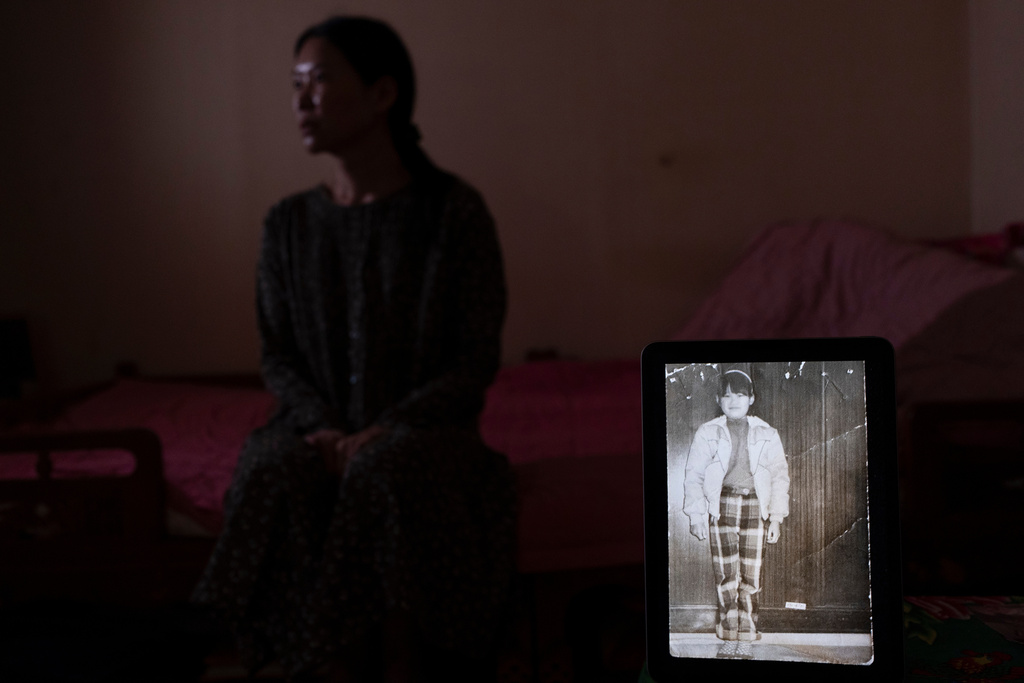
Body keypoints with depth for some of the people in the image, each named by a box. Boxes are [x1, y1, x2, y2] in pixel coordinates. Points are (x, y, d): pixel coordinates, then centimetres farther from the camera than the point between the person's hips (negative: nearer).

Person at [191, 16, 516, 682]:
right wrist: (324, 427, -12)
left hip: (426, 428, -3)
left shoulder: (455, 211, -4)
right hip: (321, 428, 3)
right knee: (277, 473, -30)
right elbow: (278, 357, 9)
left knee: (383, 474, -36)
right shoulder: (289, 223, 8)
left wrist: (381, 432, -18)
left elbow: (476, 362, -5)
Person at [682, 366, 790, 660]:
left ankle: (746, 641, 5)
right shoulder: (707, 432, 6)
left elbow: (780, 475, 10)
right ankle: (729, 639, 1)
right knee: (726, 574, -6)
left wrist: (776, 517, 4)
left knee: (751, 575, -3)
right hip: (721, 505, -1)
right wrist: (696, 515, -1)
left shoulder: (766, 434, 9)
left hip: (754, 506, 1)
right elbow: (693, 474, 7)